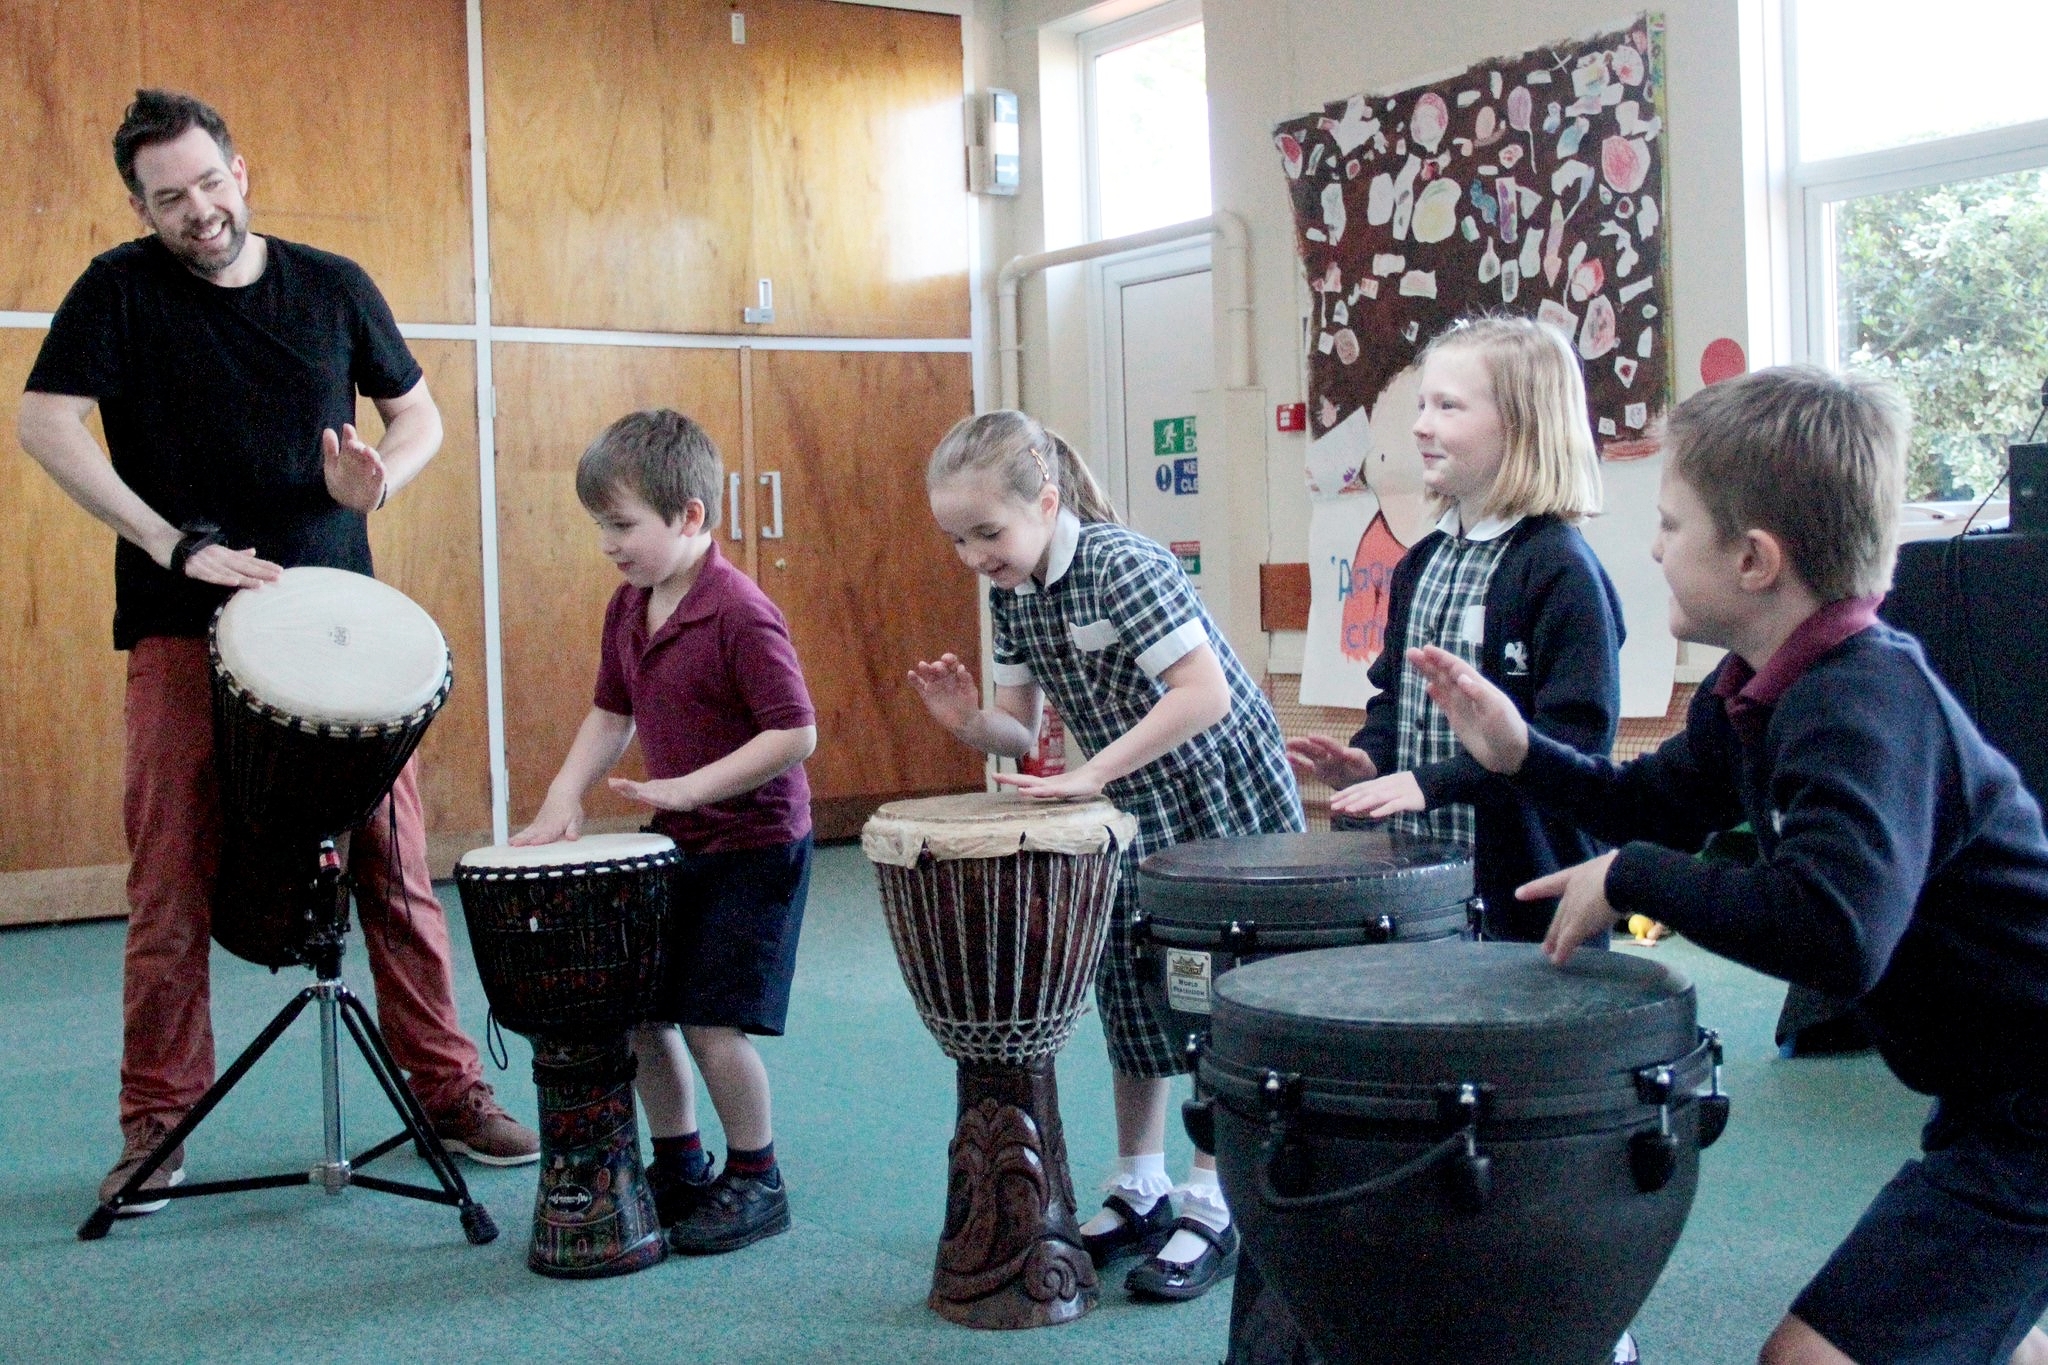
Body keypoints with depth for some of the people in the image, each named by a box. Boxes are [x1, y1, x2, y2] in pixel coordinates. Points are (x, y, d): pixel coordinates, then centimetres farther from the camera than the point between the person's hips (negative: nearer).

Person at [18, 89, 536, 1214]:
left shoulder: (333, 288, 8)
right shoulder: (121, 290, 1)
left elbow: (419, 412, 16)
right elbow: (45, 423, -8)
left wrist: (380, 475, -8)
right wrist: (176, 544, -16)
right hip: (184, 632, -2)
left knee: (396, 866, 1)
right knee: (173, 880, 0)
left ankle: (448, 1089, 13)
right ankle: (156, 1120, 14)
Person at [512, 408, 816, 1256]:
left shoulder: (740, 616, -22)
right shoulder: (628, 609, 4)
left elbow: (796, 733, -23)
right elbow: (612, 713, 14)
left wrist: (691, 787, -24)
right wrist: (565, 795, 0)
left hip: (754, 846, -8)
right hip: (678, 843, 8)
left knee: (713, 1022, -8)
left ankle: (756, 1184, 14)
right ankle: (679, 1168, 29)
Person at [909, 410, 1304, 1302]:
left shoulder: (1122, 566, -26)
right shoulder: (1011, 595, -2)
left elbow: (1205, 693, -34)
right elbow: (1020, 735, 2)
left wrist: (1090, 775, -33)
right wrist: (970, 722, -20)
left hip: (1220, 797, -8)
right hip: (1133, 808, 8)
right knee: (1130, 995, 14)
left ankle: (1212, 1210, 10)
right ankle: (1138, 1190, 28)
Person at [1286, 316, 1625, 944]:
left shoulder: (1560, 567, -14)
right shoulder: (1423, 563, 12)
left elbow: (1577, 734, -21)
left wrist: (1433, 782, -24)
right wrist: (1369, 757, 2)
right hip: (1421, 877, 7)